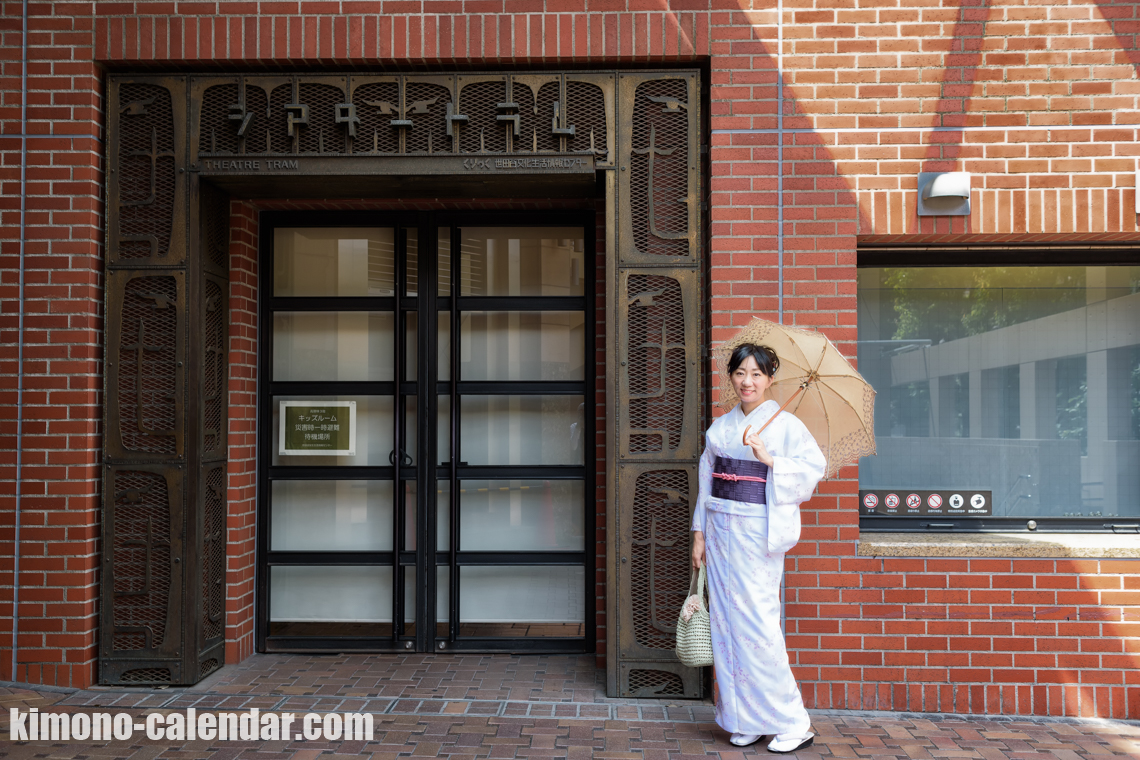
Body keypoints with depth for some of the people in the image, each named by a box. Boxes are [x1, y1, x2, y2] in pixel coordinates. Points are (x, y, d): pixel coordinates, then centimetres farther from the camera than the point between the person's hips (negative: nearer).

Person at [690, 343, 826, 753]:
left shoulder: (785, 424, -2)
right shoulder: (720, 427, 12)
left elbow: (815, 465, -12)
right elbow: (707, 481, 14)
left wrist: (769, 460, -20)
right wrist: (699, 532, 11)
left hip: (758, 531, -5)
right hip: (721, 530, 5)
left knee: (757, 621, -7)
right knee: (726, 619, 6)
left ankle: (791, 722, 7)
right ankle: (745, 719, 18)